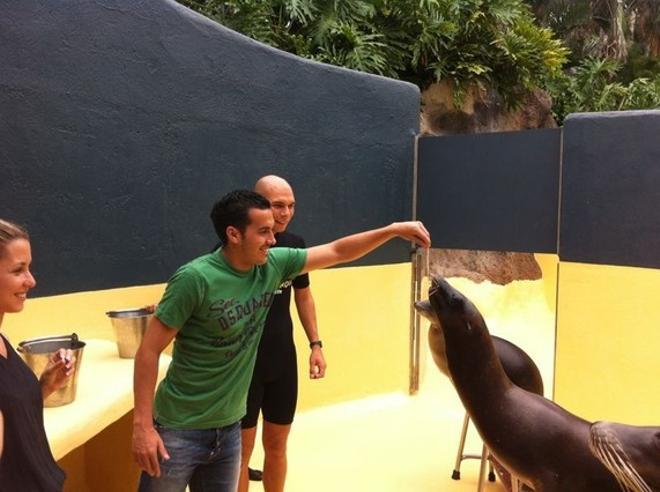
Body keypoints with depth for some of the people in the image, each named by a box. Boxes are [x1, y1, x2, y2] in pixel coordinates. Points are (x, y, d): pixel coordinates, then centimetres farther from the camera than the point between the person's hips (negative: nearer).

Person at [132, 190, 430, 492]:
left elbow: (337, 252, 4)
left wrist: (394, 230, 0)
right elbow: (149, 351, -17)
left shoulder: (274, 264, -6)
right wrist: (142, 425, -19)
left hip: (228, 428, 6)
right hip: (179, 431, -6)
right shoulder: (195, 278, -22)